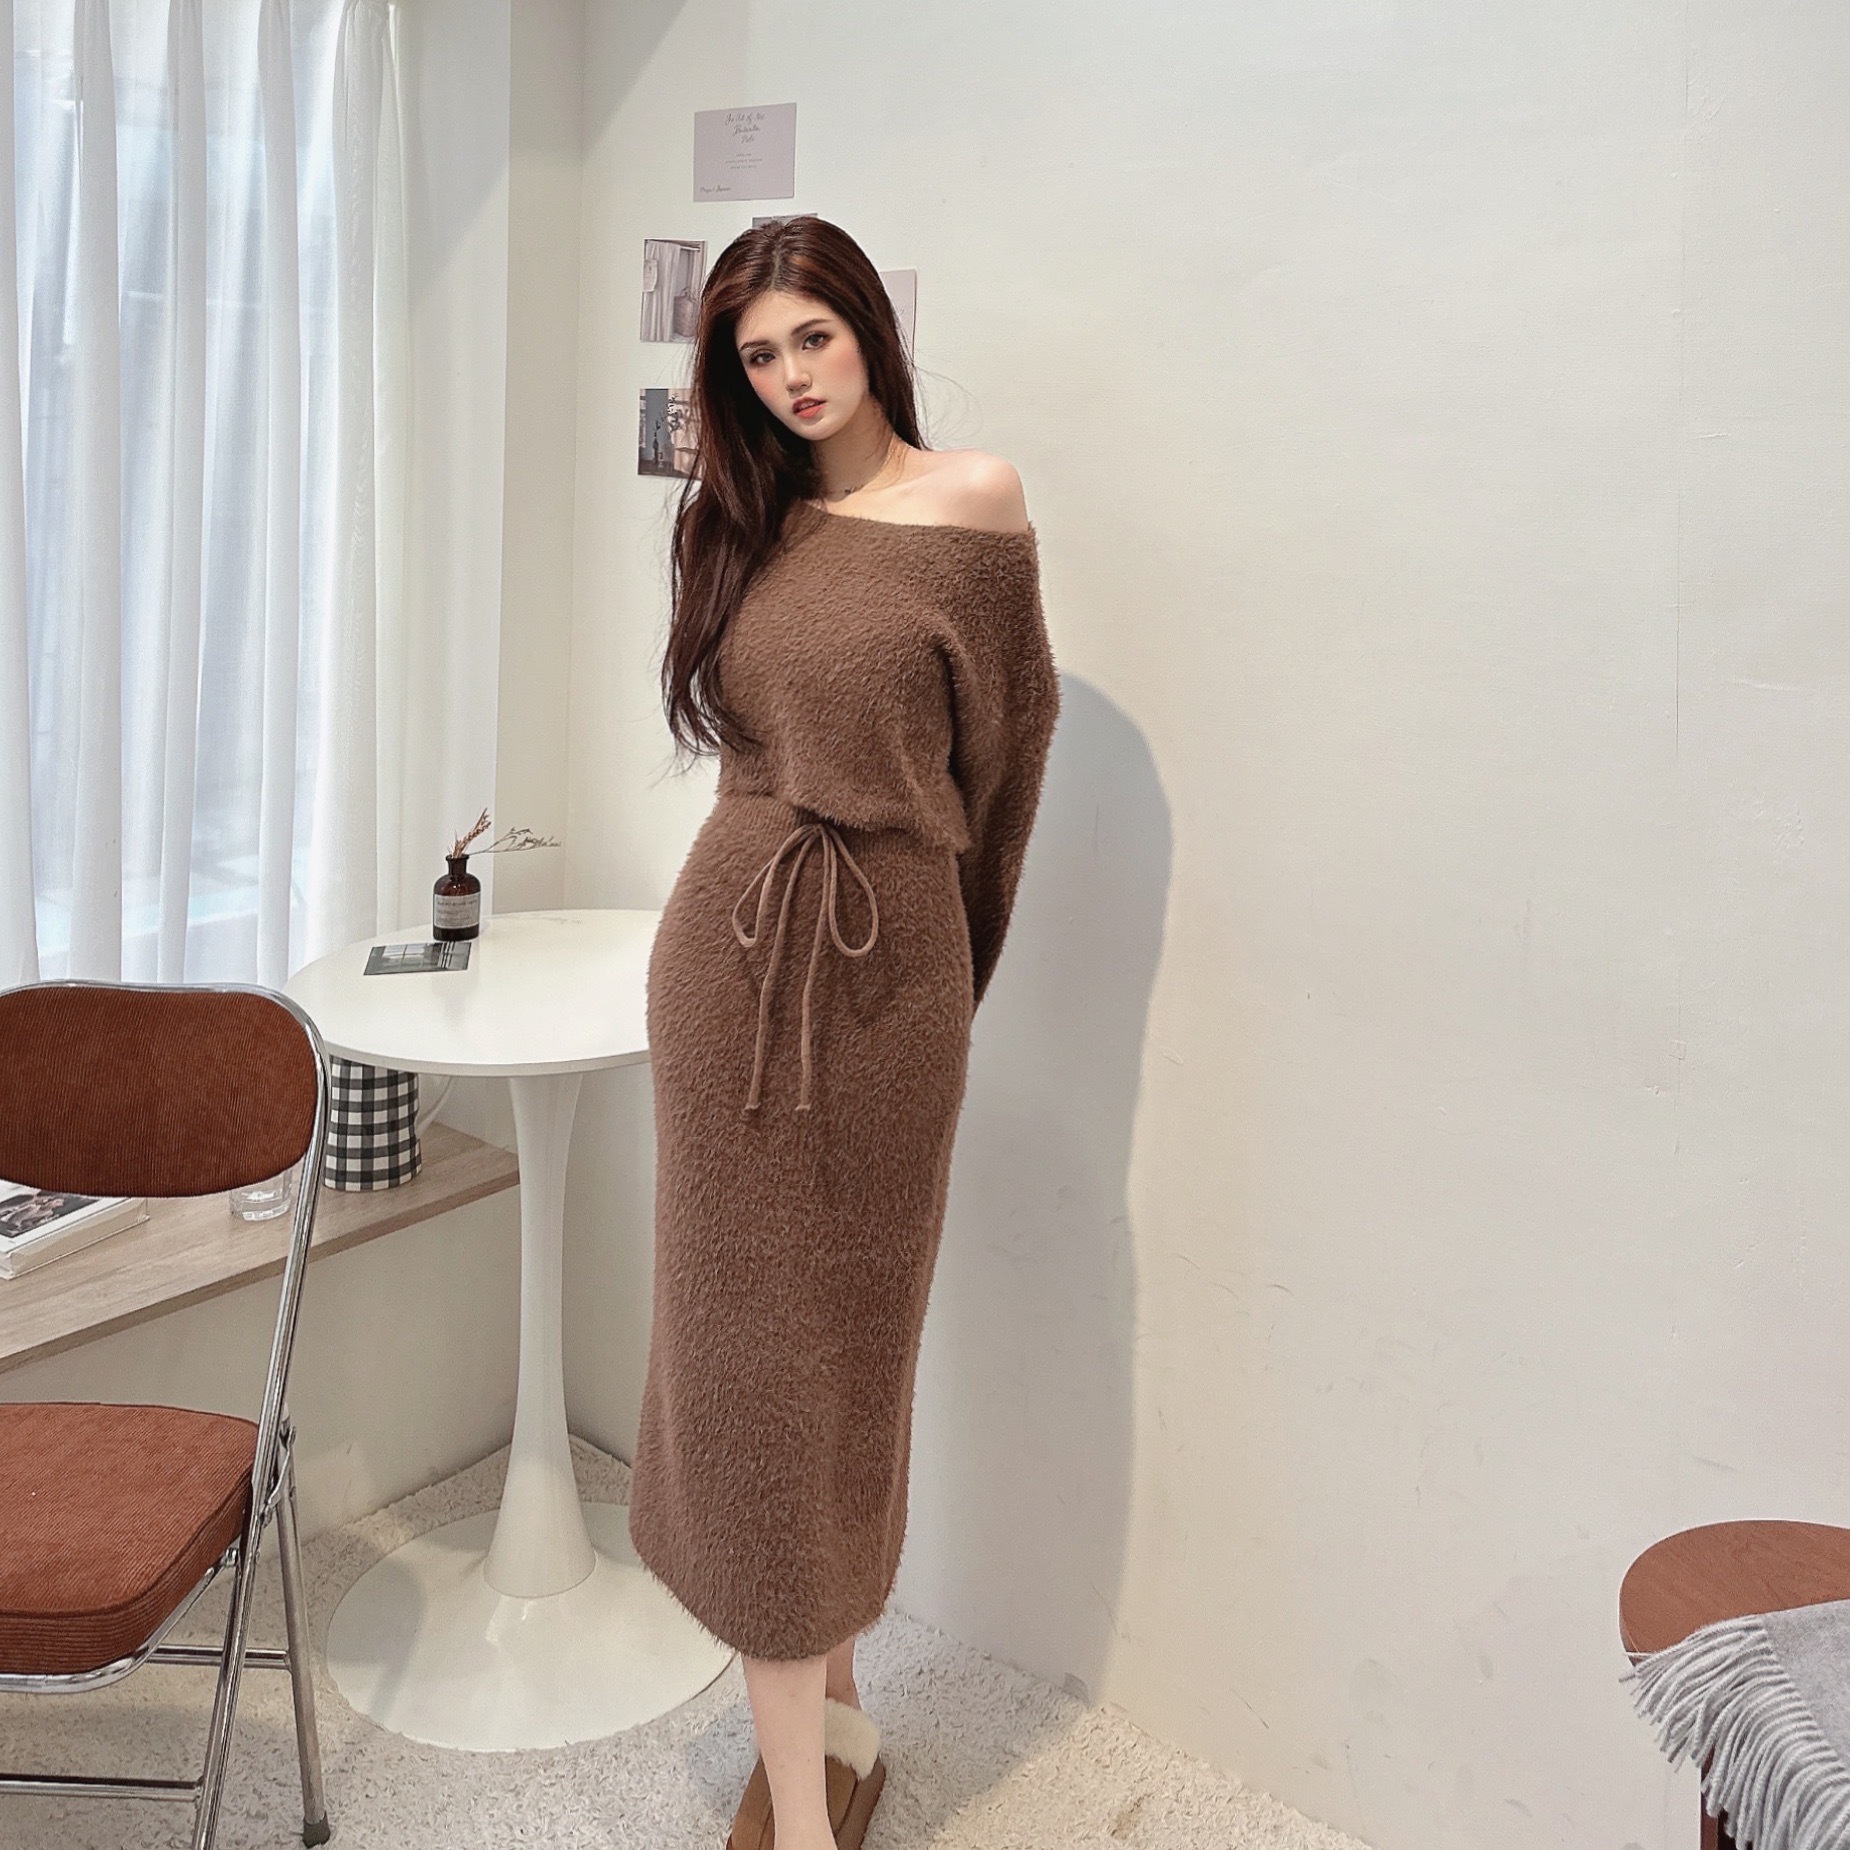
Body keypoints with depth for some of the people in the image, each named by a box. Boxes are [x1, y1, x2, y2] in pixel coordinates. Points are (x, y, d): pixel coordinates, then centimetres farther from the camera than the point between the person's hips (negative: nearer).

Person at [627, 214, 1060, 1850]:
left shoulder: (972, 501, -2)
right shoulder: (746, 520, 9)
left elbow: (1004, 739, 5)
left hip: (892, 961, -3)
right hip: (731, 946, 3)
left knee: (852, 1341, 9)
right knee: (750, 1335, 3)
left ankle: (824, 1698, 30)